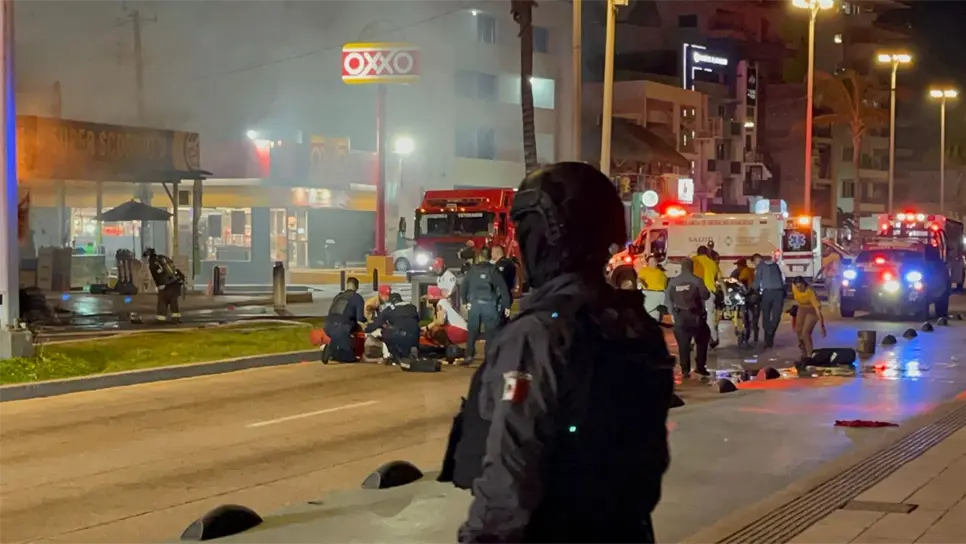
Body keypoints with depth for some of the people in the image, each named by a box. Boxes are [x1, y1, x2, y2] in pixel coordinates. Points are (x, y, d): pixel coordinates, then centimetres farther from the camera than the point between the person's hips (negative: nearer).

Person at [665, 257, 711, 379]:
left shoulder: (673, 281, 0)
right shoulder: (697, 280, -11)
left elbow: (668, 298, 5)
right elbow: (706, 296, -10)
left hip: (679, 315, 3)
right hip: (695, 315, -3)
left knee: (683, 344, 5)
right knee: (702, 341, 12)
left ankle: (685, 370, 2)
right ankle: (700, 367, 8)